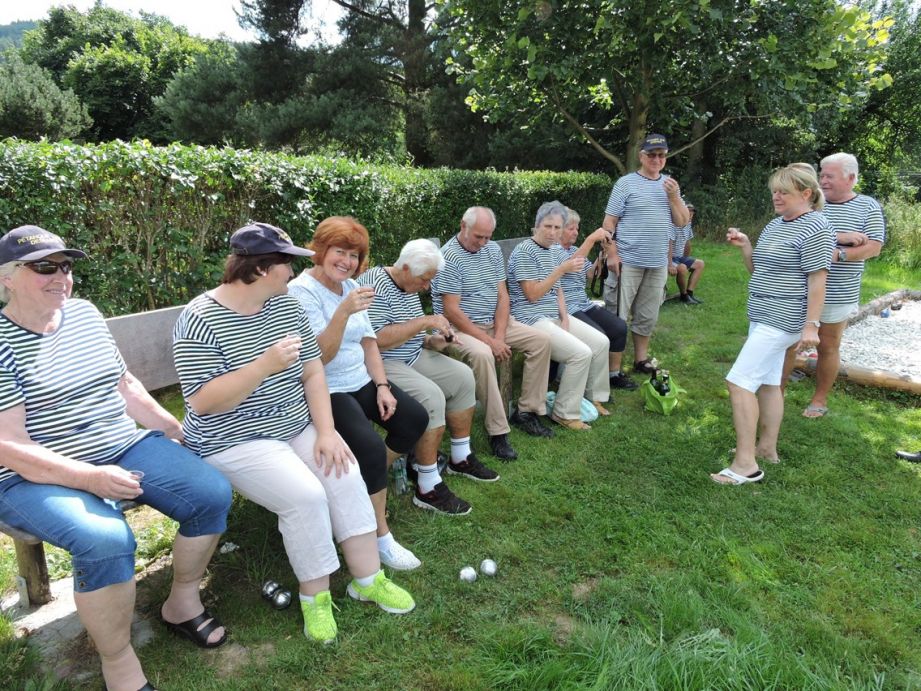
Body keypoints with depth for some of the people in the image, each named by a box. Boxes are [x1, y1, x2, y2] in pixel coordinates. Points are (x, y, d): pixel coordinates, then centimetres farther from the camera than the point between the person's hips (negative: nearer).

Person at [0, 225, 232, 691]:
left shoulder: (85, 314, 7)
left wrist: (178, 432, 9)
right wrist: (89, 478, -28)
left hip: (126, 448, 6)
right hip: (39, 477, -6)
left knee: (212, 494, -11)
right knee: (106, 540, -33)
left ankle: (182, 602, 12)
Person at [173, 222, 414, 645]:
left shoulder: (285, 304, 4)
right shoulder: (200, 321, -16)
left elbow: (313, 371, 3)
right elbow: (202, 402, -21)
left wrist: (326, 431, -9)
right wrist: (265, 365, -31)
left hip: (297, 426, 6)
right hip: (236, 441, -6)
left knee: (346, 477, -14)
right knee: (306, 496, -25)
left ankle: (368, 579, 3)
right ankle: (315, 597, -2)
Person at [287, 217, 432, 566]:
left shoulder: (351, 286, 9)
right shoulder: (301, 291, -15)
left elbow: (368, 341, 11)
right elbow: (320, 356, -23)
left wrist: (382, 385, -1)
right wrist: (344, 312, -36)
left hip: (361, 382, 8)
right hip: (325, 391, -8)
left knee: (415, 418, -2)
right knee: (371, 446, -26)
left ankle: (370, 485, 17)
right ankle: (381, 538, -9)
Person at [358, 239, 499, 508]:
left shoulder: (409, 287, 12)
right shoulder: (374, 285, -18)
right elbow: (376, 340, -28)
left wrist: (433, 340, 1)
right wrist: (424, 321, -24)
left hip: (412, 356, 10)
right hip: (381, 364, -10)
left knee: (463, 376, 3)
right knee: (431, 396, -29)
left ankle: (460, 459, 15)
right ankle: (428, 488, -19)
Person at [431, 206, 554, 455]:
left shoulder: (493, 249, 6)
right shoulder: (449, 257, -16)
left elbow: (502, 295, 4)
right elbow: (452, 311, -20)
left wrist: (499, 335, -11)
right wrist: (489, 341, -22)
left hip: (496, 322, 8)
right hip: (460, 327, -7)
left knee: (541, 340, -5)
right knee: (482, 354, -36)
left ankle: (526, 411, 1)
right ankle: (497, 432, -27)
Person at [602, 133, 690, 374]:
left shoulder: (670, 184, 12)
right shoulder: (626, 183, -3)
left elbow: (682, 222, 9)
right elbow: (609, 222, -6)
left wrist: (673, 196, -7)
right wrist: (612, 254, -13)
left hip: (658, 264, 5)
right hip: (628, 262, -5)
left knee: (647, 317, 14)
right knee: (616, 315, -3)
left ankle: (641, 359, 27)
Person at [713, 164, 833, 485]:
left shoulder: (814, 229, -14)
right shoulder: (776, 224, 12)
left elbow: (817, 280, -17)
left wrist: (811, 325, -20)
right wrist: (745, 246, 1)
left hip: (781, 320, -10)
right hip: (765, 316, 10)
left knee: (740, 381, -14)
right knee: (767, 382, 15)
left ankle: (746, 463, -10)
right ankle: (766, 447, 26)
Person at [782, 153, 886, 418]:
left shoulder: (868, 207, -1)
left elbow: (873, 247, -8)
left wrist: (838, 254, -24)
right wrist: (840, 237, -18)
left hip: (837, 294, -1)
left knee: (828, 347, 9)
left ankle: (820, 399, 22)